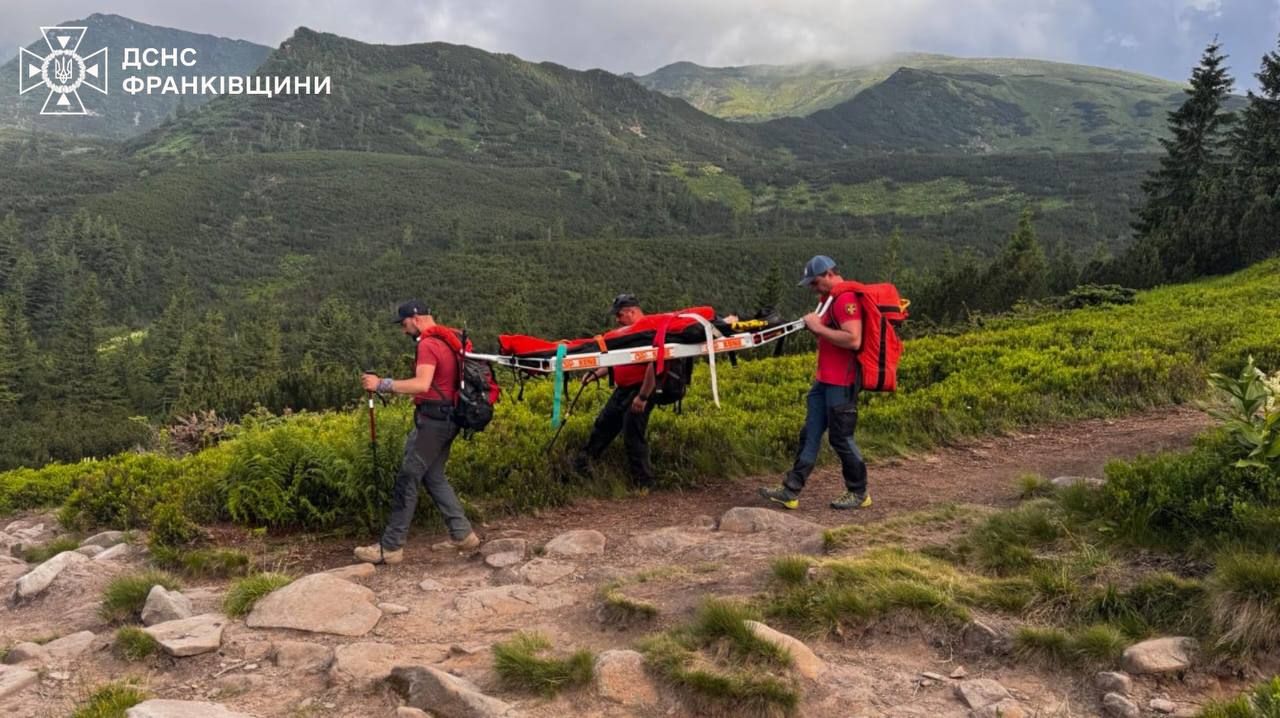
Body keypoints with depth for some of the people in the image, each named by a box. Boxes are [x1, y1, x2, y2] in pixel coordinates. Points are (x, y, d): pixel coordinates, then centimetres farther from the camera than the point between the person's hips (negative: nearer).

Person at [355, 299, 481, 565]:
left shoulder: (428, 344, -17)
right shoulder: (448, 340, 13)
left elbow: (422, 384, -31)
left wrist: (382, 384, -28)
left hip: (433, 420, -10)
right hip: (446, 417, 10)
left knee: (407, 480, -4)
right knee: (433, 477, 17)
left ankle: (390, 547, 1)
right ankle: (462, 534, 17)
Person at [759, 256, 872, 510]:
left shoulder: (847, 298, -17)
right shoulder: (833, 299, 16)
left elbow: (854, 340, -27)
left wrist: (819, 328, -19)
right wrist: (816, 328, 5)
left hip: (841, 383, -10)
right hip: (824, 380, 10)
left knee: (841, 437, 1)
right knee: (810, 435, 9)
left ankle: (859, 494, 18)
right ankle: (791, 491, 12)